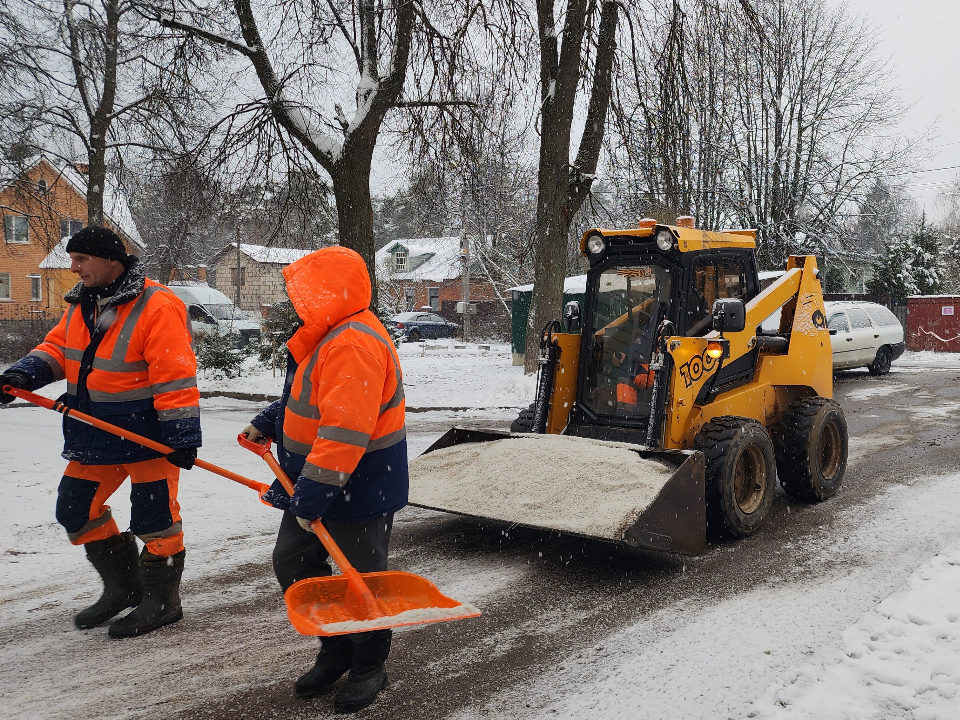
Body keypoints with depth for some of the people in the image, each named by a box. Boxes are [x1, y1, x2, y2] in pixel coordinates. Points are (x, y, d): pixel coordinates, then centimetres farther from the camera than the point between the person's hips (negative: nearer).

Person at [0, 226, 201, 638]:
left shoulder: (156, 307, -20)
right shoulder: (82, 303, 7)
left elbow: (176, 376, -22)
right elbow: (58, 347, 13)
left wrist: (181, 436, -23)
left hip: (149, 432, -9)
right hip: (95, 431, 9)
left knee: (153, 518, 1)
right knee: (76, 510, 14)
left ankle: (161, 600, 19)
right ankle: (123, 586, 29)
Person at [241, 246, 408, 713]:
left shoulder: (353, 344, -26)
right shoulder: (328, 336, 10)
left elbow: (343, 432, -31)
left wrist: (312, 495, -29)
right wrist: (267, 424, 13)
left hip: (359, 487, -11)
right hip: (316, 481, 11)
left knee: (359, 579, 6)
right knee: (291, 563, 14)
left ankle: (369, 667, 29)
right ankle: (336, 651, 32)